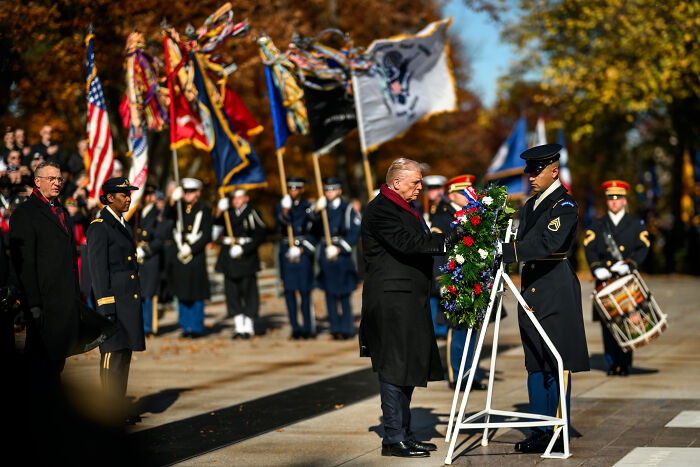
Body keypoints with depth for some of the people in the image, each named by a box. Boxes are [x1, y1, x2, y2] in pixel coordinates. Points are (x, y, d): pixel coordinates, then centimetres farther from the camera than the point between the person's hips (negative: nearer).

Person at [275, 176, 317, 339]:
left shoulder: (309, 207, 4)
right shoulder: (280, 206, 9)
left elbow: (313, 232, 3)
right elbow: (282, 224, -9)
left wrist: (302, 249, -6)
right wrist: (285, 211, -26)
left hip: (304, 251, -2)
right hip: (287, 251, 2)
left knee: (305, 291, -7)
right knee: (289, 290, 1)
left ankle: (309, 328, -2)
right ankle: (295, 328, 8)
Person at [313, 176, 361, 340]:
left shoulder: (348, 210, 0)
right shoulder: (322, 208, 12)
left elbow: (354, 234, -5)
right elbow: (315, 232, 2)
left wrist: (338, 248, -13)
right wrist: (316, 212, -10)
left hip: (343, 255, -4)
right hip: (326, 255, 4)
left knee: (344, 295, -2)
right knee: (330, 293, 4)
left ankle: (346, 329, 4)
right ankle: (336, 329, 9)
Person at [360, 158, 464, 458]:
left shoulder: (404, 208, 20)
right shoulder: (380, 209, -12)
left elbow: (421, 243, 22)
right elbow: (407, 243, -23)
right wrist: (447, 240, -28)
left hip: (410, 300, 10)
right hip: (391, 300, -10)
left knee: (408, 369, 12)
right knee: (395, 368, -8)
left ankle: (403, 435, 19)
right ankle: (394, 439, -4)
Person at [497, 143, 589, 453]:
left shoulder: (565, 205, -9)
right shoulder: (530, 206, 17)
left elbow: (547, 243, -23)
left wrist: (505, 251, -29)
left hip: (556, 295, -8)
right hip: (531, 294, 8)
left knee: (556, 366, -4)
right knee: (535, 366, 9)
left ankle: (558, 436, 0)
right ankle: (539, 434, 15)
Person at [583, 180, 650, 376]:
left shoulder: (636, 224, 11)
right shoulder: (597, 226, 13)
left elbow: (643, 248, 1)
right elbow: (590, 249, 1)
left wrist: (629, 264, -17)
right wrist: (597, 267, -17)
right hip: (605, 281, 1)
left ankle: (625, 364, 1)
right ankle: (612, 363, 4)